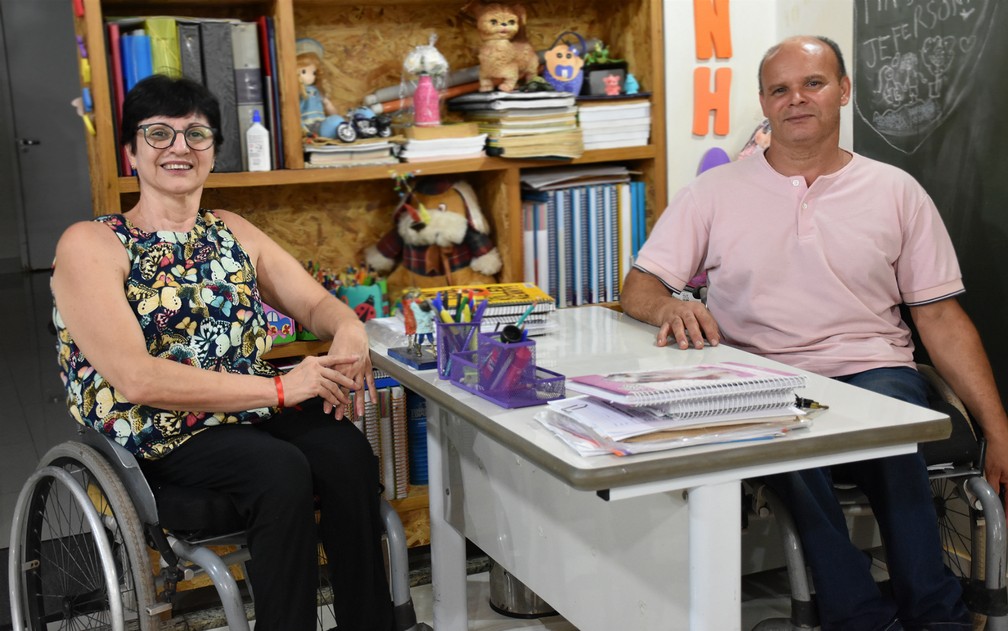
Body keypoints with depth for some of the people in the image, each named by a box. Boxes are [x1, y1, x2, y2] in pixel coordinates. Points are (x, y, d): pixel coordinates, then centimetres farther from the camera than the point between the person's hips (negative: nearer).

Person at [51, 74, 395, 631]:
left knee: (347, 450, -24)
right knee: (282, 471, -32)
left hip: (250, 411, 5)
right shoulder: (90, 246, -6)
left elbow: (316, 303, 14)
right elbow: (136, 379, -17)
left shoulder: (233, 232, 15)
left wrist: (349, 332, -13)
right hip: (155, 435, -5)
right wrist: (280, 388, -23)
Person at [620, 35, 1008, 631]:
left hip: (874, 371, 1)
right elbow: (639, 289, 8)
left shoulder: (896, 191, 12)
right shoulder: (716, 192, 11)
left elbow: (941, 317, 10)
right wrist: (673, 308, -18)